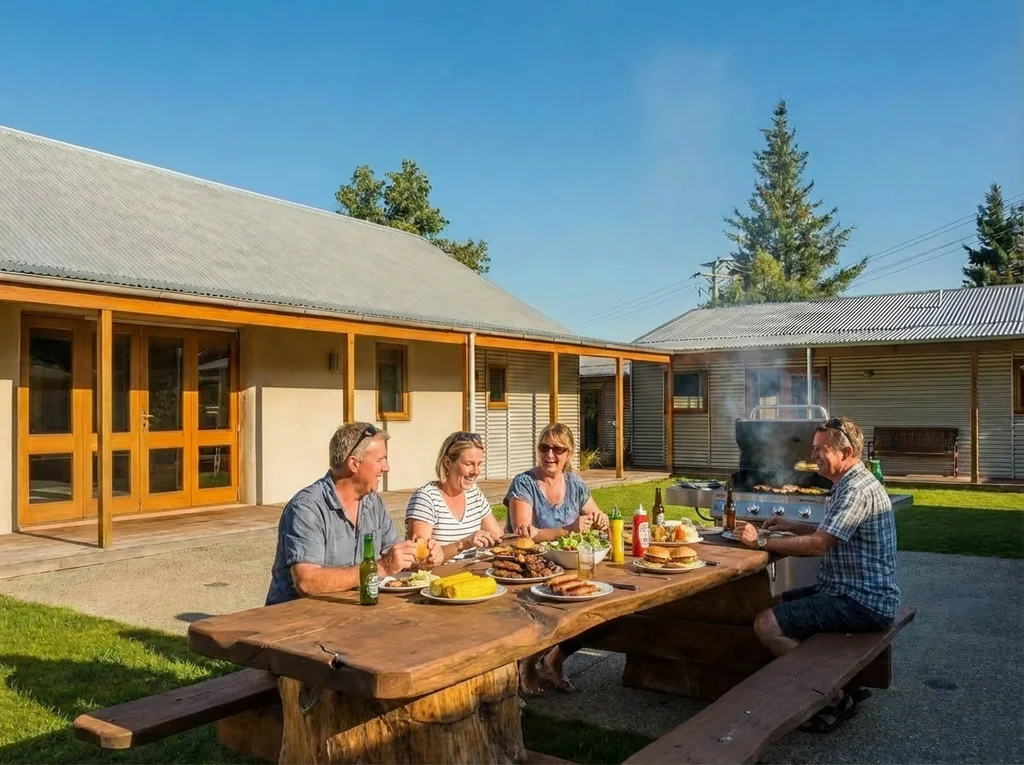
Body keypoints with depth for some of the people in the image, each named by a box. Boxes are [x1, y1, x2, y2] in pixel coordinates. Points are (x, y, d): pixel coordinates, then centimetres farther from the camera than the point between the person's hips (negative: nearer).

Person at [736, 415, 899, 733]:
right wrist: (793, 527, 9)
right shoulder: (851, 484, 13)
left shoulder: (858, 490, -20)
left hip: (862, 602, -11)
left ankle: (836, 698, -5)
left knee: (767, 624, -20)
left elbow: (818, 544, -26)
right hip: (850, 590, 11)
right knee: (778, 604, 20)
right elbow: (831, 534, 24)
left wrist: (761, 541, -18)